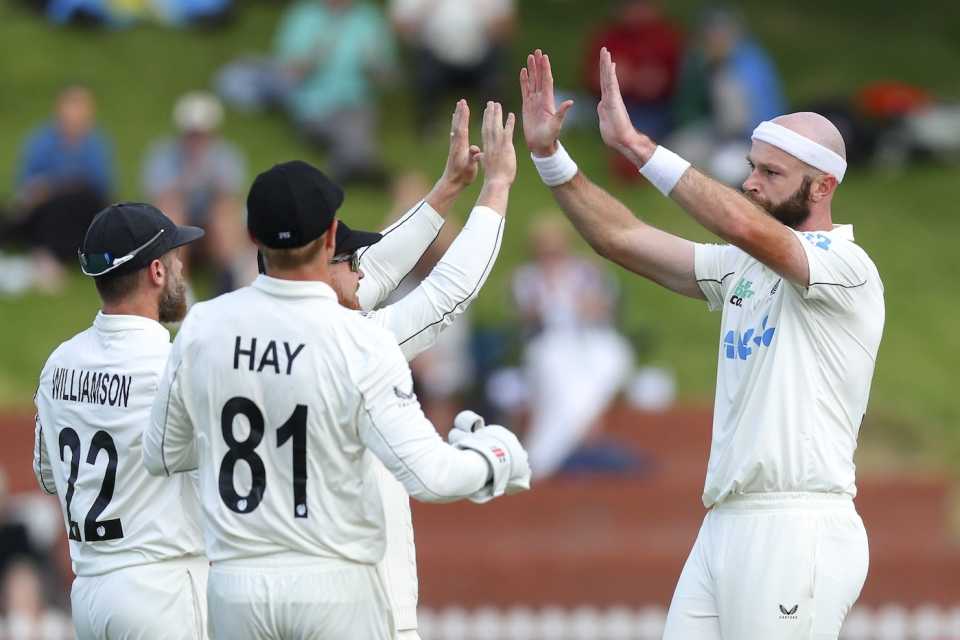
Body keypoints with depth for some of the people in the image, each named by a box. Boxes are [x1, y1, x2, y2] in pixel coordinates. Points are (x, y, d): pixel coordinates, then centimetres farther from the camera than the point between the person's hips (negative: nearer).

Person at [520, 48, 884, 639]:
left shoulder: (847, 267, -9)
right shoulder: (745, 268, 17)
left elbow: (747, 227, -27)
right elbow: (622, 238, 17)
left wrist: (636, 146, -28)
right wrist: (548, 153, 7)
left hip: (795, 530, -8)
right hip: (726, 525, 8)